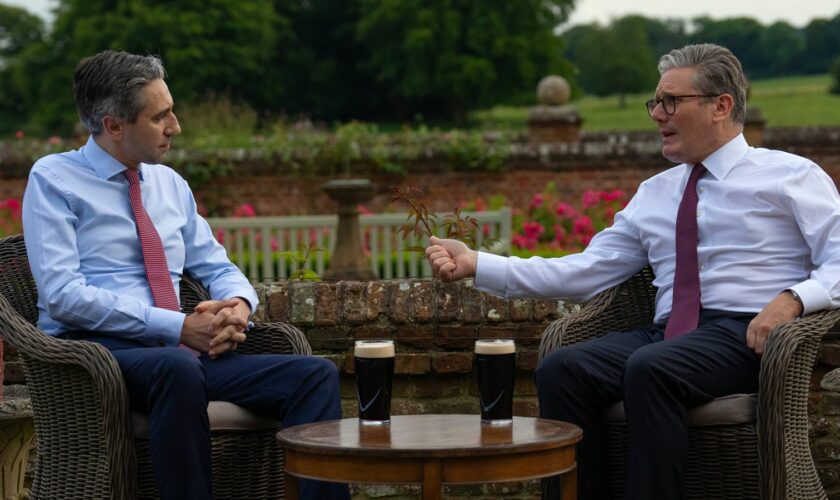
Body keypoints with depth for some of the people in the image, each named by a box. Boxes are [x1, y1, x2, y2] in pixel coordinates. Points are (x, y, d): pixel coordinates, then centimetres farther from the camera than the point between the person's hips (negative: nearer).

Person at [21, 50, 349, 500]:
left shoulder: (169, 184, 18)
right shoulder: (54, 180, -1)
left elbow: (218, 268, 23)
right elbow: (62, 295, -12)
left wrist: (238, 304, -4)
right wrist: (176, 326, -18)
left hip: (179, 351, 6)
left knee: (316, 374, -16)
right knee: (178, 369, -41)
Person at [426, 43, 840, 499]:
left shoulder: (790, 175, 7)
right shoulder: (654, 194, 21)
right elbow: (584, 272, 15)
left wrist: (792, 298, -21)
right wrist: (477, 265, 7)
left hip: (746, 336, -5)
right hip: (666, 335, 5)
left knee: (651, 367, -34)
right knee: (560, 370, -21)